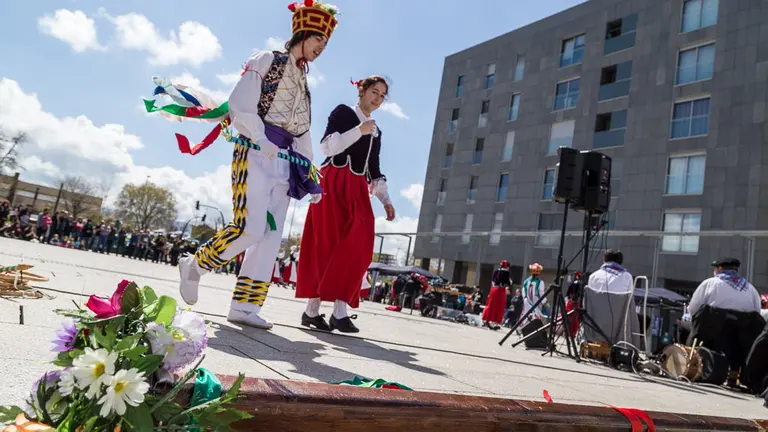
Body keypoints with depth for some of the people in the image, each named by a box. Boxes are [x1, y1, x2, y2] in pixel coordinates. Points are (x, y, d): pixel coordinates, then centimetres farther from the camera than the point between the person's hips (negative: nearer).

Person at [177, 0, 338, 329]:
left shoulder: (303, 84, 23)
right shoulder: (266, 61, 4)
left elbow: (303, 134, 22)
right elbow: (240, 106, -8)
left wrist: (310, 176, 14)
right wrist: (261, 140, -22)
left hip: (284, 164, 7)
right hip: (255, 154, -7)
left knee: (271, 237, -1)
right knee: (250, 228, -18)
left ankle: (244, 307, 3)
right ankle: (195, 265, 7)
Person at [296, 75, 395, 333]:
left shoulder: (376, 132, 24)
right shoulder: (343, 112, 7)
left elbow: (374, 171, 21)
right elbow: (327, 146, -6)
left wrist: (385, 200, 10)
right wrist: (359, 131, -15)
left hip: (357, 190, 6)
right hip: (333, 184, -5)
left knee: (357, 248, -10)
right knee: (326, 245, -8)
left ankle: (340, 311, -10)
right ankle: (312, 310, -4)